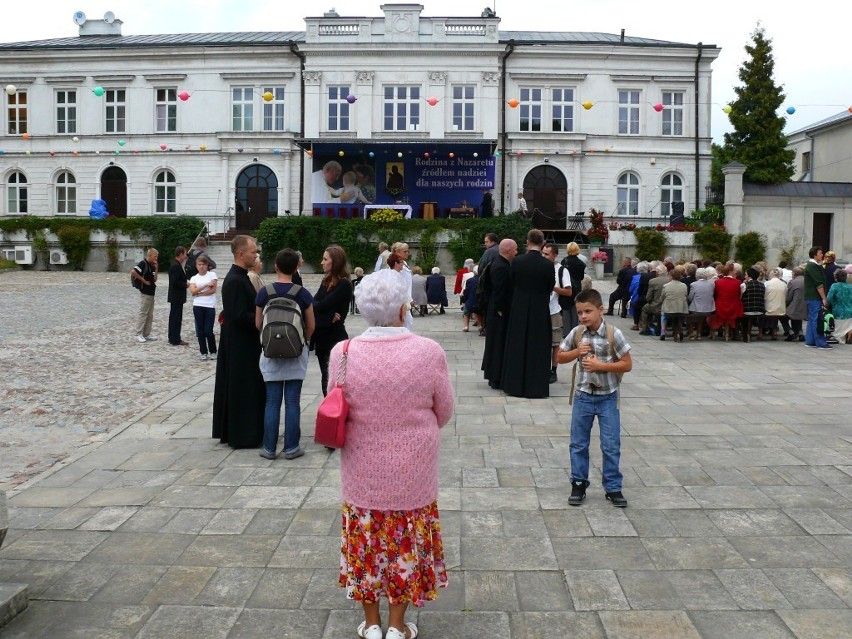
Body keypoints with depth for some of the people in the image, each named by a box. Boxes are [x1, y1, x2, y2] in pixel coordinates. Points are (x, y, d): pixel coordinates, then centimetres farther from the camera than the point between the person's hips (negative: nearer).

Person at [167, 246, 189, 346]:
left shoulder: (174, 264, 13)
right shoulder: (176, 266, -19)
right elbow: (175, 282, -25)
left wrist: (185, 283, 7)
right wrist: (186, 285, -13)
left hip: (175, 297, 10)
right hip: (177, 297, -10)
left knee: (174, 318, 14)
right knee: (176, 318, -5)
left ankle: (173, 338, 21)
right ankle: (175, 340, -1)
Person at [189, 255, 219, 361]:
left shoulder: (212, 274, 4)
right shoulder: (194, 278, 10)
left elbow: (213, 290, -6)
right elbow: (193, 291, -5)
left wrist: (198, 293, -6)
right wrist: (206, 285, -11)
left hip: (210, 306, -3)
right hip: (198, 306, 3)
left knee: (208, 331, -4)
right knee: (200, 330, 4)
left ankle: (213, 352, 14)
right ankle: (204, 353, 14)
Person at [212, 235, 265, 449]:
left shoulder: (239, 277, 11)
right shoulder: (236, 281, -20)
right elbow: (240, 316, -24)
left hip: (239, 345, 10)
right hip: (240, 346, -10)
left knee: (235, 389, 17)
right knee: (243, 390, -1)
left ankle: (231, 431, 27)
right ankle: (243, 435, 9)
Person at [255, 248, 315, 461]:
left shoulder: (264, 292, -5)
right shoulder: (302, 294, -8)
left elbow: (258, 324, 1)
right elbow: (311, 326, -2)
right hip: (296, 354, -1)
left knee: (272, 401, 7)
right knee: (292, 402, 4)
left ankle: (269, 447, 12)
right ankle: (291, 447, 9)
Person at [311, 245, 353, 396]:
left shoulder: (344, 284, -13)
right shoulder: (326, 280, 11)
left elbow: (323, 305, -19)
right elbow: (315, 303, 0)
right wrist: (328, 314, -17)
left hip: (334, 336, -8)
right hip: (321, 335, 8)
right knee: (326, 377, 14)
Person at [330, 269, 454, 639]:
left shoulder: (342, 354, -13)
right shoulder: (429, 353, -18)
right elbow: (444, 414, -5)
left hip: (362, 471, 1)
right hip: (412, 472, -1)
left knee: (366, 541, 19)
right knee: (407, 543, 17)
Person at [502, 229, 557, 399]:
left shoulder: (517, 261, -9)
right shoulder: (548, 264, -11)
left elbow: (511, 284, 1)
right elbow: (550, 288, 0)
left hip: (519, 309, 1)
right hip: (540, 310, -1)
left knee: (517, 346, 10)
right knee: (538, 347, 8)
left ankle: (514, 385, 15)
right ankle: (536, 386, 11)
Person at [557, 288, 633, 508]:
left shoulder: (613, 334, -14)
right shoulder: (576, 333, -5)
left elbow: (627, 365, -11)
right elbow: (560, 357, 6)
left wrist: (600, 365, -21)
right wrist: (577, 352, -13)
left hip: (608, 397, -3)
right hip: (583, 396, 3)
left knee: (611, 446, 5)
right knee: (578, 444, 11)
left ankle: (613, 487, 19)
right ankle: (579, 484, 25)